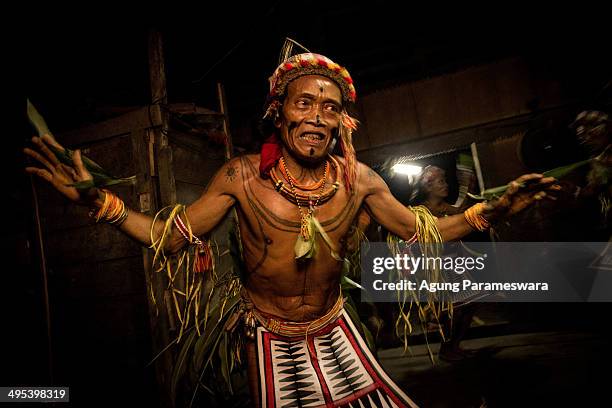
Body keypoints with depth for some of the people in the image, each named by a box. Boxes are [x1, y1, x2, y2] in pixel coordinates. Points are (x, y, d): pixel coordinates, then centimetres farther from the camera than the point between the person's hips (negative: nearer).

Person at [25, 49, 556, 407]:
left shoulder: (358, 179, -12)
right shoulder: (242, 176, -18)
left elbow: (421, 232, -1)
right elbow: (171, 236, -12)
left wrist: (492, 211, -10)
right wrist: (100, 201, -25)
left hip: (333, 328, 3)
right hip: (268, 336, -2)